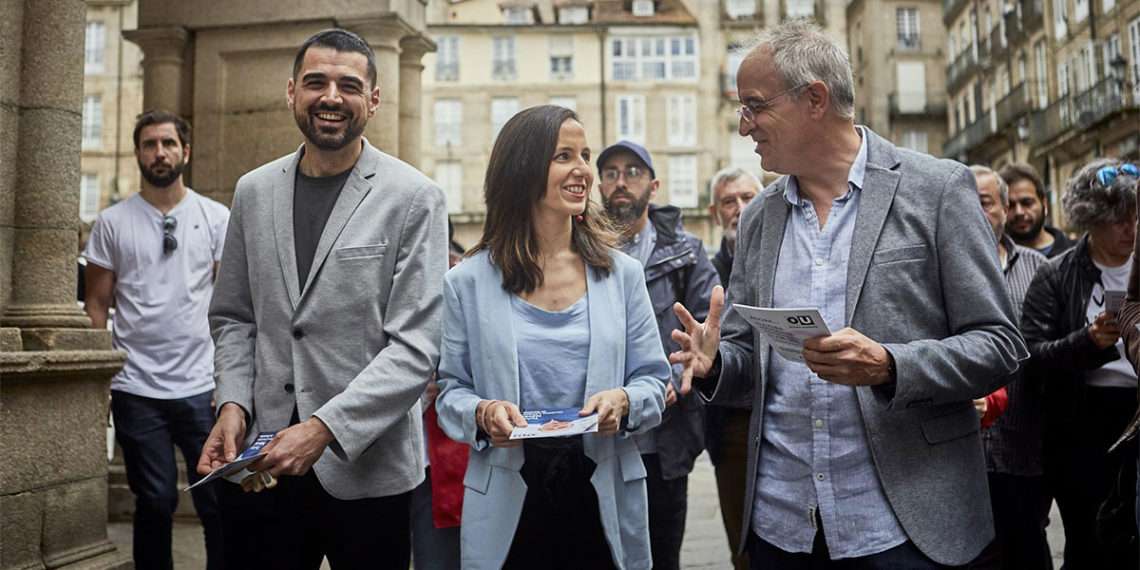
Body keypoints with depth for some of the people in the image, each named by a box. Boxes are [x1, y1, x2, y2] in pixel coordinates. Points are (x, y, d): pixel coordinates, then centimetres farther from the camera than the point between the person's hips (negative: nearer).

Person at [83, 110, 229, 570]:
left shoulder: (217, 218, 4)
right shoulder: (112, 222, 5)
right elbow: (97, 304, 6)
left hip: (203, 386, 0)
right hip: (136, 390, 1)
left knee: (219, 503, 4)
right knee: (155, 505, 9)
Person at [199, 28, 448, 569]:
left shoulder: (415, 198, -7)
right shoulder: (253, 191, 7)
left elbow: (415, 347, -12)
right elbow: (233, 317, 14)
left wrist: (325, 427, -20)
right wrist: (232, 402, -2)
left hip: (366, 469, -3)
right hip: (260, 463, 4)